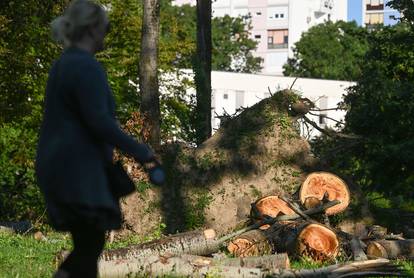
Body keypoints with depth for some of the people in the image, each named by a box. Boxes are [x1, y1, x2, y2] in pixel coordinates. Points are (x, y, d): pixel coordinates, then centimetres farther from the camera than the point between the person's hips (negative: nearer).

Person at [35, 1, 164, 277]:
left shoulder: (63, 64, 15)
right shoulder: (87, 67, -15)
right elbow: (100, 122, -21)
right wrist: (141, 151, -15)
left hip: (58, 167, 10)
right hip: (78, 171, -10)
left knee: (88, 243, 13)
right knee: (90, 246, -4)